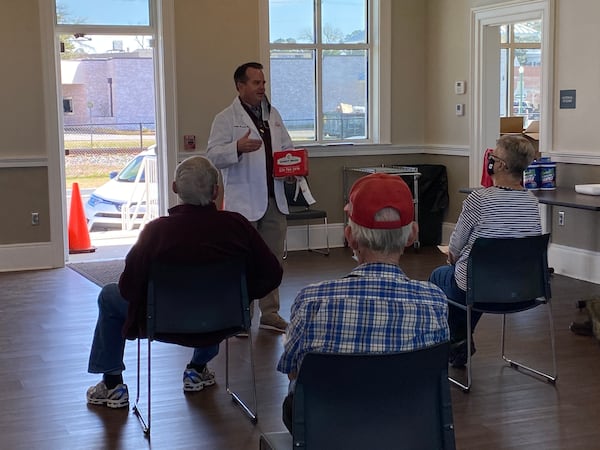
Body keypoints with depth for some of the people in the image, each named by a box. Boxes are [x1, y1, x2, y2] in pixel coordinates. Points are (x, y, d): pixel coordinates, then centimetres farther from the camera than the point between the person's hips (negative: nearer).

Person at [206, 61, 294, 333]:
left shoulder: (273, 115, 15)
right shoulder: (226, 119, -4)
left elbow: (287, 148, 22)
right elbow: (213, 155, -13)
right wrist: (238, 147, -31)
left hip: (274, 199, 6)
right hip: (243, 201, -6)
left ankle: (270, 314, 22)